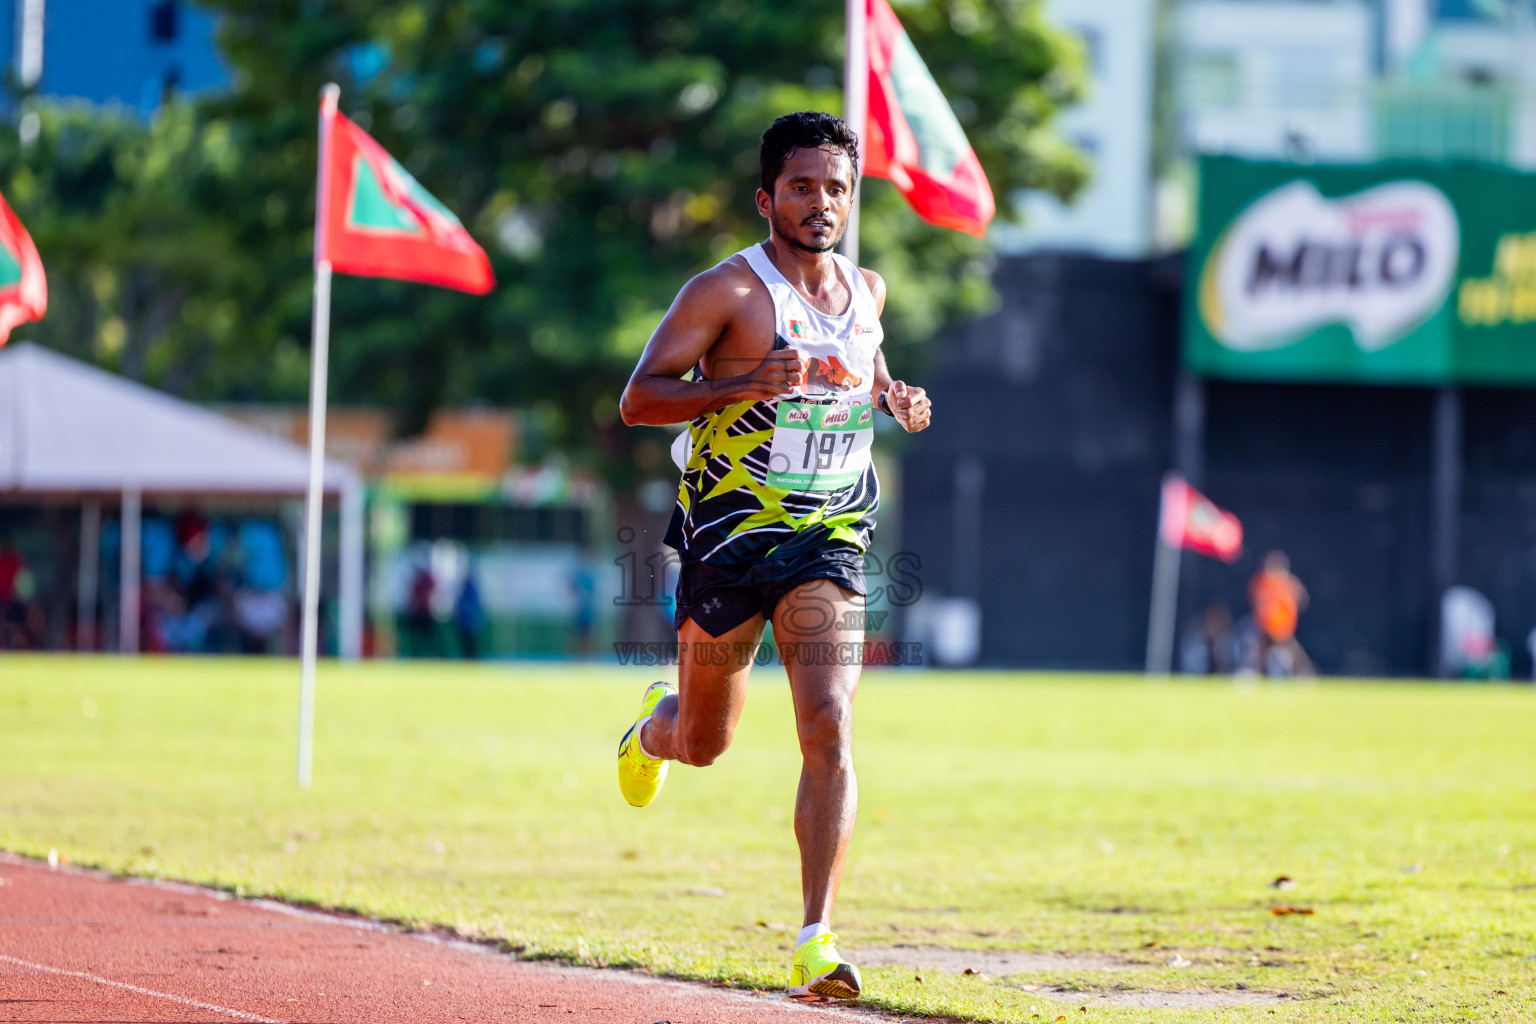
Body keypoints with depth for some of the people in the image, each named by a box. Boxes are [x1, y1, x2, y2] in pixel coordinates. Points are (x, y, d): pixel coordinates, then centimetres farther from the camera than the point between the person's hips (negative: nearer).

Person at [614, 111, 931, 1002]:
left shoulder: (867, 291, 7)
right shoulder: (726, 291, -10)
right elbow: (639, 400, -12)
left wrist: (896, 400, 5)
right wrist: (743, 385, -26)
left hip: (828, 537, 3)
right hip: (729, 533, -3)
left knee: (830, 731, -17)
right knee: (705, 744, 13)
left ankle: (816, 941, -18)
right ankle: (656, 726, 53)